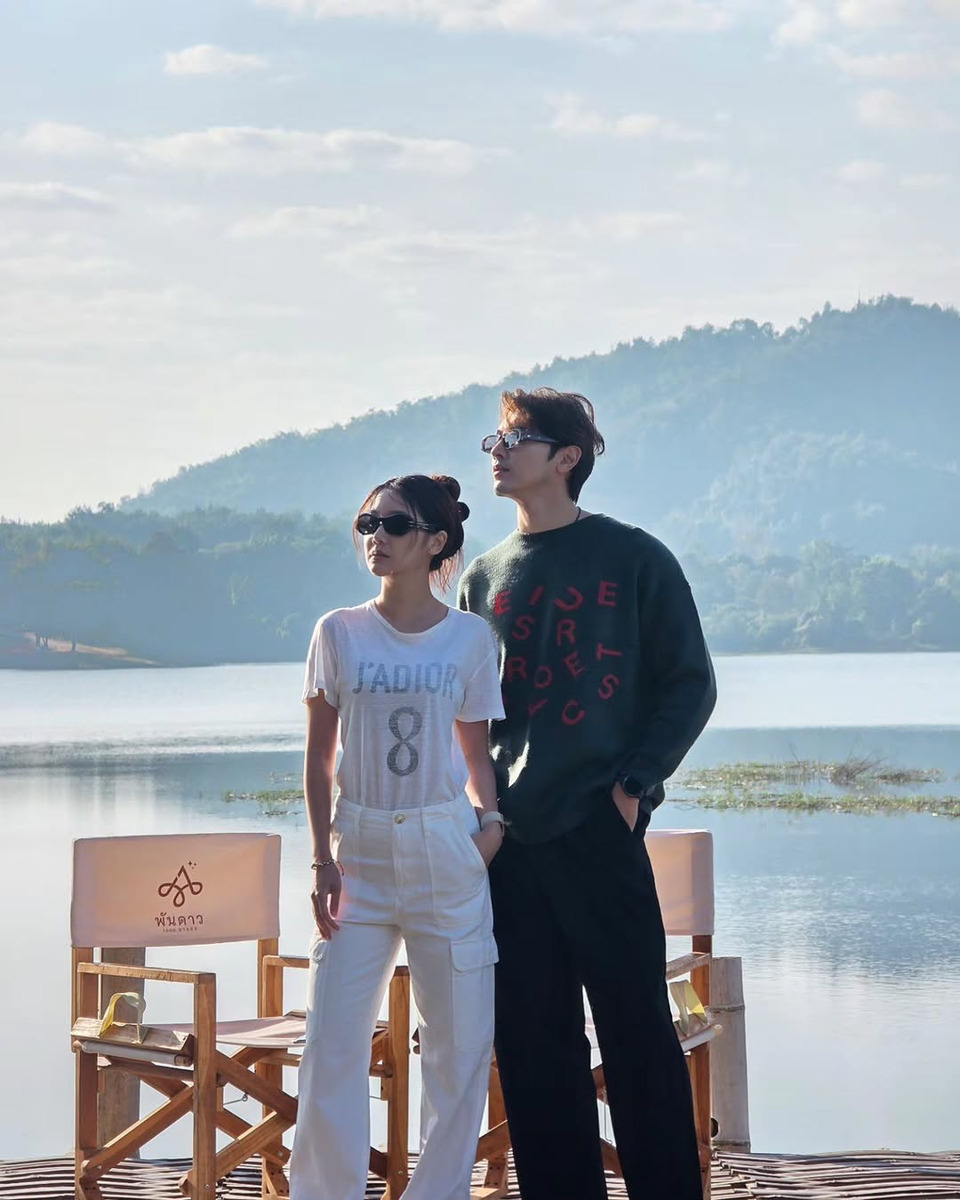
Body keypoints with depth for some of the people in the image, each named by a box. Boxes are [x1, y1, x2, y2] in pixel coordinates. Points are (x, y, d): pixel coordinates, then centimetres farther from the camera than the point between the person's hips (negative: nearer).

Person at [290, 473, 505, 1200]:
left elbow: (477, 754, 9)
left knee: (462, 1044, 1)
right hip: (360, 851, 0)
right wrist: (323, 860, -1)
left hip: (444, 854, 0)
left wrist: (491, 820, -9)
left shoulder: (470, 637, 2)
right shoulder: (340, 633, 3)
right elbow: (319, 758, 5)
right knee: (332, 1045, -3)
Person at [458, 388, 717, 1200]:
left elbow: (690, 685, 1)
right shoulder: (488, 578, 14)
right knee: (533, 1040, 5)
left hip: (599, 828, -5)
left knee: (637, 1026, -3)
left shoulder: (635, 561, 1)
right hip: (509, 831, 5)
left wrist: (635, 782, -9)